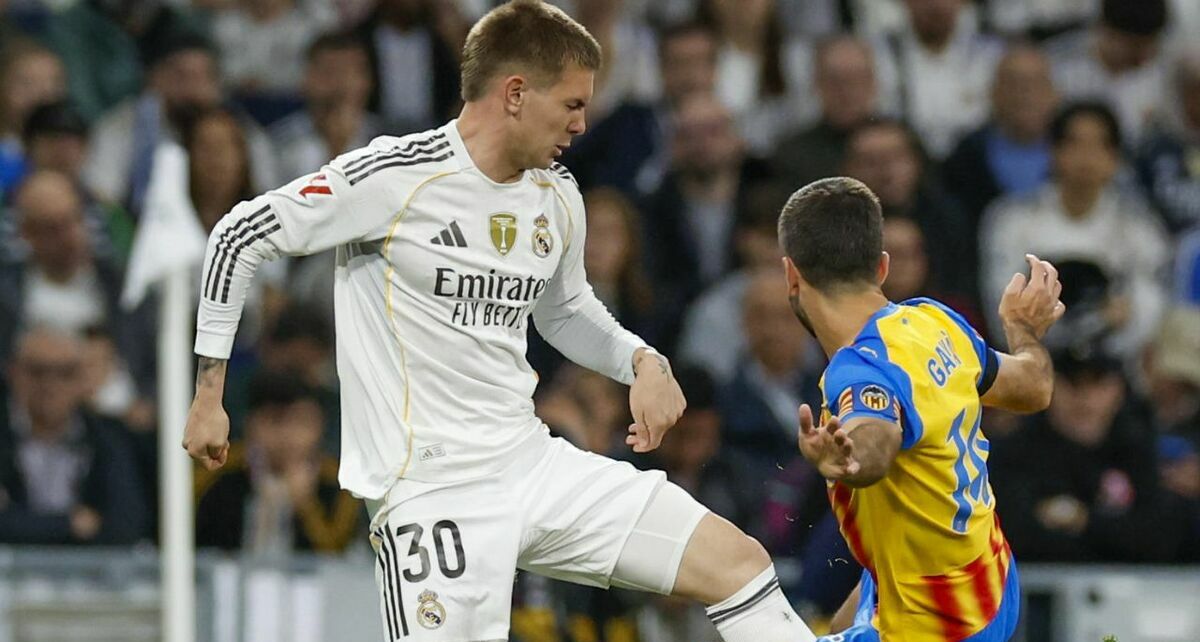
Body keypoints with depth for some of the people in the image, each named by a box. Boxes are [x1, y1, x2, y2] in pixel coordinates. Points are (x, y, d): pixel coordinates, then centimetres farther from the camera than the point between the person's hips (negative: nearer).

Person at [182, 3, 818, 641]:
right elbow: (238, 238, -6)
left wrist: (642, 362, 7)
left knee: (737, 561, -3)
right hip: (432, 486, -7)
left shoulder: (557, 196, 9)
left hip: (533, 462, 7)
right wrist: (209, 395, -4)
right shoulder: (396, 176, -13)